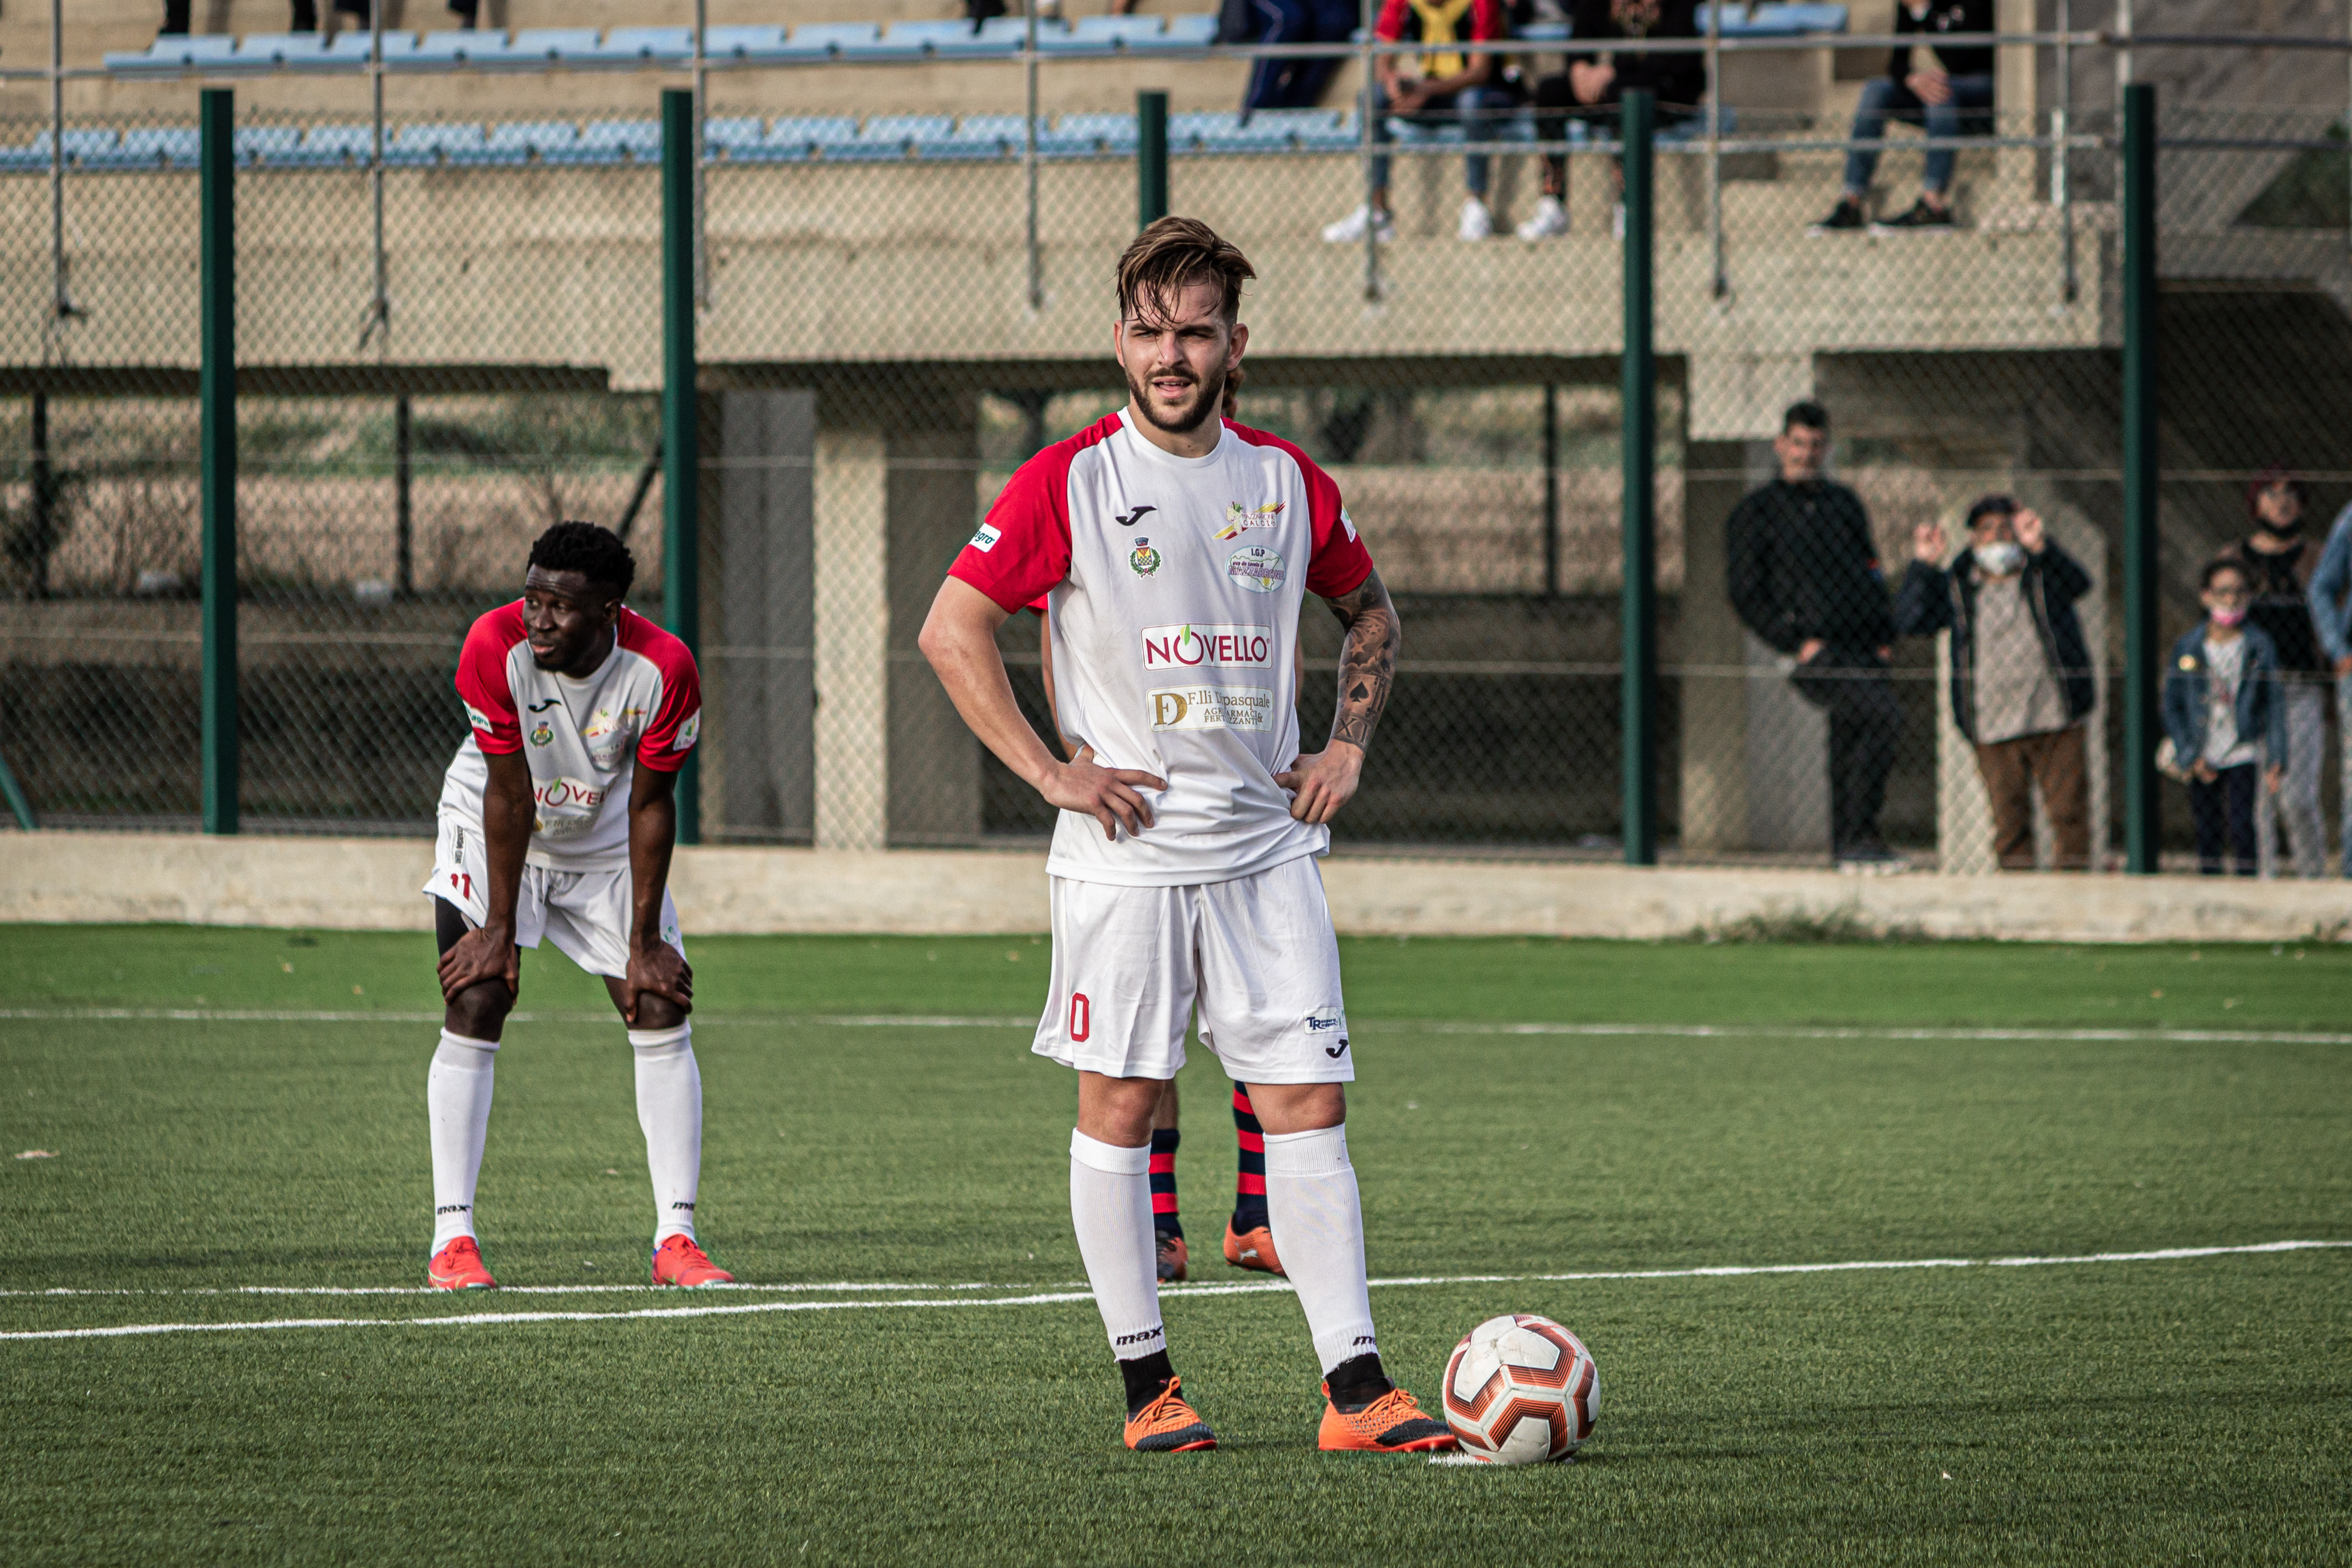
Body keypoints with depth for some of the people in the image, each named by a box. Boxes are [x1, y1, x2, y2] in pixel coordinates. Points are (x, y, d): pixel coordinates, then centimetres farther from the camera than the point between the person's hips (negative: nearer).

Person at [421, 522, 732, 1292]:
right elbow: (508, 797, -23)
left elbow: (650, 807, -16)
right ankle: (453, 1238, -14)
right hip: (493, 838, -2)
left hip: (606, 843, 2)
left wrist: (644, 942, -14)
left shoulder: (661, 667, -26)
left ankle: (675, 1237, -1)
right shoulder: (495, 648, -30)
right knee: (474, 1008, -16)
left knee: (662, 1014, -7)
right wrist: (499, 931, -20)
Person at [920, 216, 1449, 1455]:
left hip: (1269, 848, 3)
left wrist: (1346, 746, 10)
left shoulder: (1287, 481, 7)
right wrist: (1050, 771, -9)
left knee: (1309, 1098, -3)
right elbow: (951, 630, -5)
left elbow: (1369, 615, 24)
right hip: (1127, 850, -3)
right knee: (1120, 1106, 1)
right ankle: (1145, 1384, 10)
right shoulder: (1067, 483, -5)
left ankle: (1355, 1391, -5)